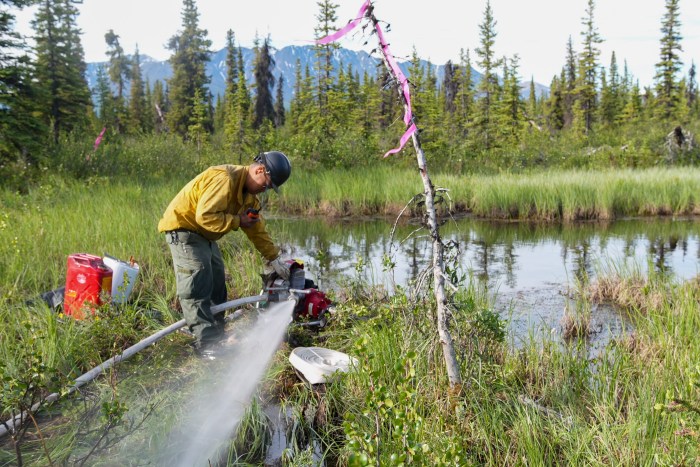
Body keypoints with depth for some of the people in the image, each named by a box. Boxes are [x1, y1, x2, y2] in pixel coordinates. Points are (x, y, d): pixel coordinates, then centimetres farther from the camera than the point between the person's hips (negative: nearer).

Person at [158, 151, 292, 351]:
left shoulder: (250, 194, 5)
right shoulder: (224, 179, -27)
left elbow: (257, 229, 9)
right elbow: (205, 216, -33)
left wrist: (275, 259, 6)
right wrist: (238, 221, -22)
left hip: (205, 236, 10)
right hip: (184, 229, -10)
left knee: (217, 285, 12)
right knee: (197, 288, -13)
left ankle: (217, 335, 22)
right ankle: (207, 344, -11)